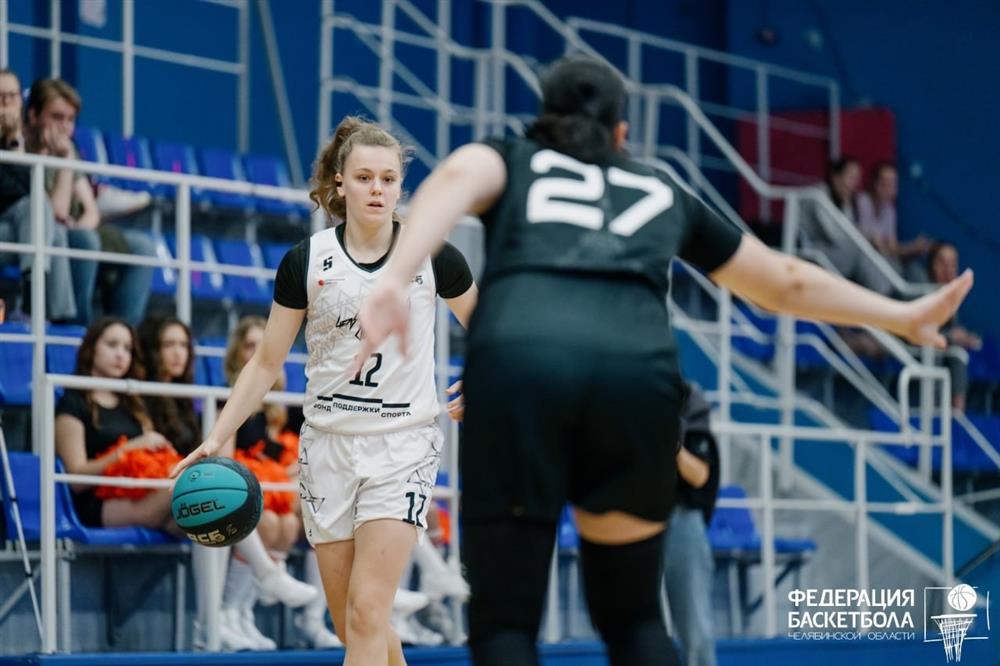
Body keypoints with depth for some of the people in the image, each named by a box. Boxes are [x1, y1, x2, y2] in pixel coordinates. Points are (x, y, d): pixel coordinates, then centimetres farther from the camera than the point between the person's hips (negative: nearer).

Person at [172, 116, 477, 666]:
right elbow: (266, 363, 5)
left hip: (402, 446, -2)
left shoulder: (432, 256, -3)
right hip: (328, 447, 2)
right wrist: (216, 440, -2)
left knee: (367, 615, -15)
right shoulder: (306, 261, -1)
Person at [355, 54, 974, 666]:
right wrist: (904, 316, 57)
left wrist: (393, 283, -14)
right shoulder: (663, 193, 34)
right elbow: (785, 281, 44)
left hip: (518, 364, -2)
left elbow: (457, 177, 2)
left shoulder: (512, 159, 28)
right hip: (637, 375, 2)